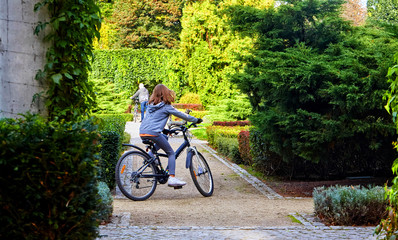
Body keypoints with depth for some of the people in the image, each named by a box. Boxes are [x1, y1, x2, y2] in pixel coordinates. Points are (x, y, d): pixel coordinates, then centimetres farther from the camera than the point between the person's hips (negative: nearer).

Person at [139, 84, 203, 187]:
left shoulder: (151, 105, 21)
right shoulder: (166, 106, 1)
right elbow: (181, 115, 7)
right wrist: (196, 120, 20)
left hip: (142, 133, 7)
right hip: (153, 133, -7)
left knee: (164, 137, 32)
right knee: (171, 153, 4)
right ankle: (172, 178, -9)